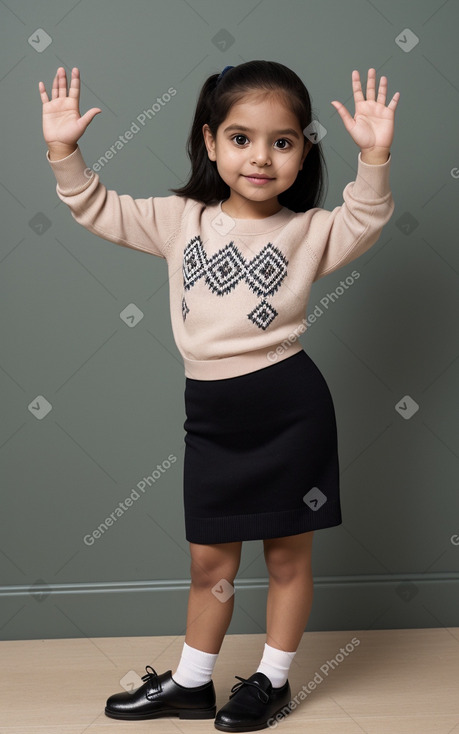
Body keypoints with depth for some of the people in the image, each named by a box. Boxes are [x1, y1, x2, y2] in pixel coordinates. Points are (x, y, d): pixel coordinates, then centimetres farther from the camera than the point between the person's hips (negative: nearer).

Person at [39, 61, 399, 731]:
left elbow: (365, 220, -18)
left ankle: (273, 680, 29)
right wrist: (64, 149, -6)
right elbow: (99, 210, 6)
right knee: (210, 559, 14)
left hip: (289, 407, -2)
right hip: (211, 413, 3)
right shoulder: (180, 220, 4)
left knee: (288, 553, 10)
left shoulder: (309, 230, -3)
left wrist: (375, 157, -32)